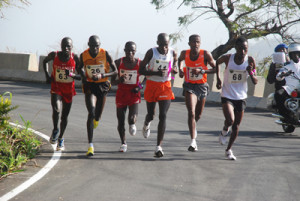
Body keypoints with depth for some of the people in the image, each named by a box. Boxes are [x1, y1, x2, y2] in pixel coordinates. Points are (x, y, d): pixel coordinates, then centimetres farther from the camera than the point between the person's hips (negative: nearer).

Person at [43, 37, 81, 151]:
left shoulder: (75, 58, -12)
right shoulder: (54, 55, -10)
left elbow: (81, 76, -7)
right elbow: (45, 61, 13)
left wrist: (72, 75, -26)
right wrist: (47, 75, 1)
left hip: (69, 89, 1)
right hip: (56, 87, -1)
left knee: (65, 116, 10)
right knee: (56, 109, -23)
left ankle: (61, 138, 29)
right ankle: (55, 130, 4)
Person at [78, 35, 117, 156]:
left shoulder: (105, 54, -14)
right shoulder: (83, 55, -8)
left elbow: (115, 71, -9)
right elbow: (80, 68, 13)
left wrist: (102, 75, -23)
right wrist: (83, 76, -6)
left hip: (103, 85, 1)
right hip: (89, 85, -1)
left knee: (97, 115, 11)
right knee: (91, 113, -16)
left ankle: (96, 119, 55)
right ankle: (90, 145, -18)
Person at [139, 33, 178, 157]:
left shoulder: (173, 53, -5)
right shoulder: (151, 52, -12)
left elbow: (175, 70, 12)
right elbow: (141, 70, -10)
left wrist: (174, 69, -13)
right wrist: (156, 73, -24)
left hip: (165, 86, 1)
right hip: (151, 85, 0)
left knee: (163, 116, -10)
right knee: (151, 115, 11)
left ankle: (159, 146, -10)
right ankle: (146, 125, 50)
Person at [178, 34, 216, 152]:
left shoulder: (205, 54, -14)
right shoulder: (185, 54, -8)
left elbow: (215, 69, -10)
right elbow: (180, 59, 17)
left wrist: (202, 71, -24)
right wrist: (180, 69, -1)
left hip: (202, 86, 1)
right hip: (189, 86, -1)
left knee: (198, 114, 18)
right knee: (191, 112, -18)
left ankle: (194, 126, 55)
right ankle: (193, 142, -21)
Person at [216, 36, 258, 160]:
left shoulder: (250, 60, -9)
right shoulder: (228, 58, -13)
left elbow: (255, 82, -7)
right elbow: (217, 62, 12)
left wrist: (251, 73, -27)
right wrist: (218, 79, 7)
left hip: (241, 97, 2)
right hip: (227, 95, -2)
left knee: (236, 126, 8)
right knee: (230, 120, -23)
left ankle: (228, 150, 25)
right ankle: (224, 132, 12)